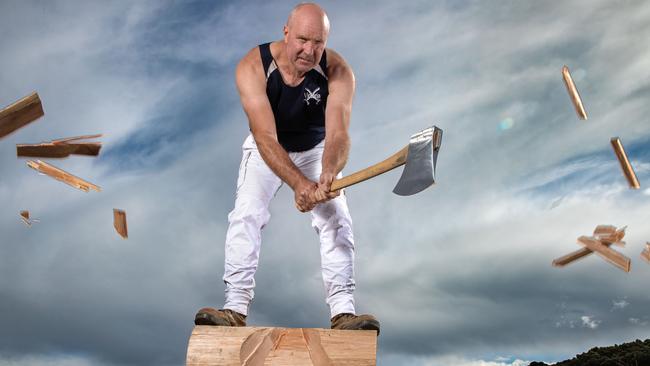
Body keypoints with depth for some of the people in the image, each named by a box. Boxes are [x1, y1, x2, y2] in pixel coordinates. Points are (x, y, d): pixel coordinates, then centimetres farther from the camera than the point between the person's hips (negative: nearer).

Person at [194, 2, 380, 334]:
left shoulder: (338, 72, -29)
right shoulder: (252, 67, -32)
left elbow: (338, 134, -39)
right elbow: (266, 138, -40)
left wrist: (329, 173, -61)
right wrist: (298, 183, -56)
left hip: (317, 149, 1)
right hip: (265, 149, 0)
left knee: (337, 219, -14)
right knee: (246, 213, -18)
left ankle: (343, 312, -11)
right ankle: (235, 309, -12)